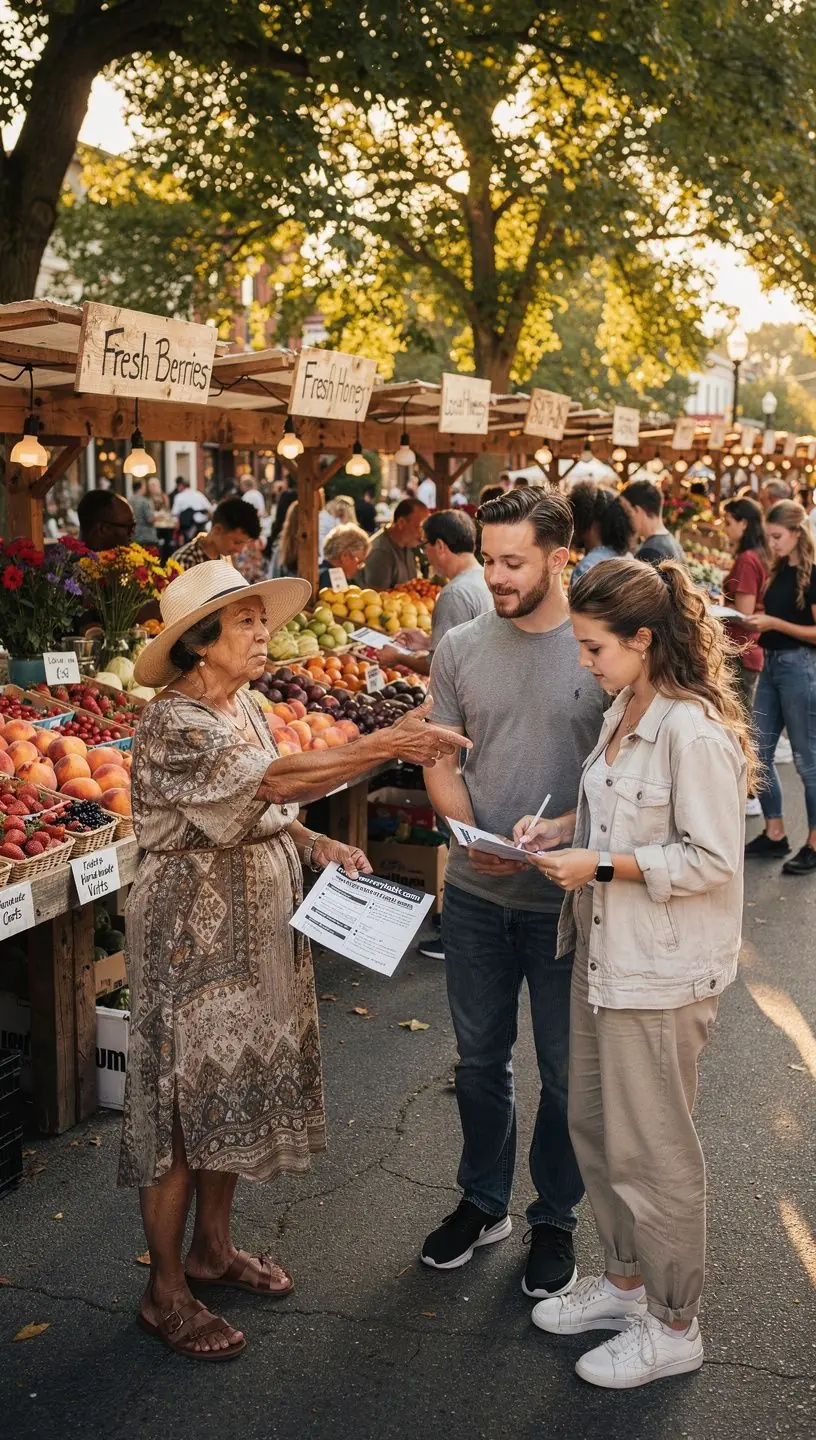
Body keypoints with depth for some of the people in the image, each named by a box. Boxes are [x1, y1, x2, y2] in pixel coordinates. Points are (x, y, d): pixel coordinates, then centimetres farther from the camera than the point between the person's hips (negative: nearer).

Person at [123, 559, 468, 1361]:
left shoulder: (243, 704, 7)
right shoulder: (172, 724, -21)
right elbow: (276, 780, -33)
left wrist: (320, 845, 0)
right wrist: (388, 745, -35)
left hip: (256, 928, 9)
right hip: (192, 931, -9)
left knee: (236, 1088, 17)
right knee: (185, 1102, 2)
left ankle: (212, 1248, 35)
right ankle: (165, 1294, 17)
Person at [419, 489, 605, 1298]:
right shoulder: (461, 648, -1)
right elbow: (443, 763, 3)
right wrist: (471, 835, -15)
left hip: (568, 899, -3)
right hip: (477, 896, 3)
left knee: (566, 1072, 12)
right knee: (480, 1058, 18)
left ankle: (553, 1218, 33)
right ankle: (483, 1200, 39)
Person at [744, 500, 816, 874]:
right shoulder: (780, 571, 12)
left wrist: (774, 623, -20)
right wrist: (756, 623, 2)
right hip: (771, 664, 9)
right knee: (759, 753, 9)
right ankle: (774, 835, 20)